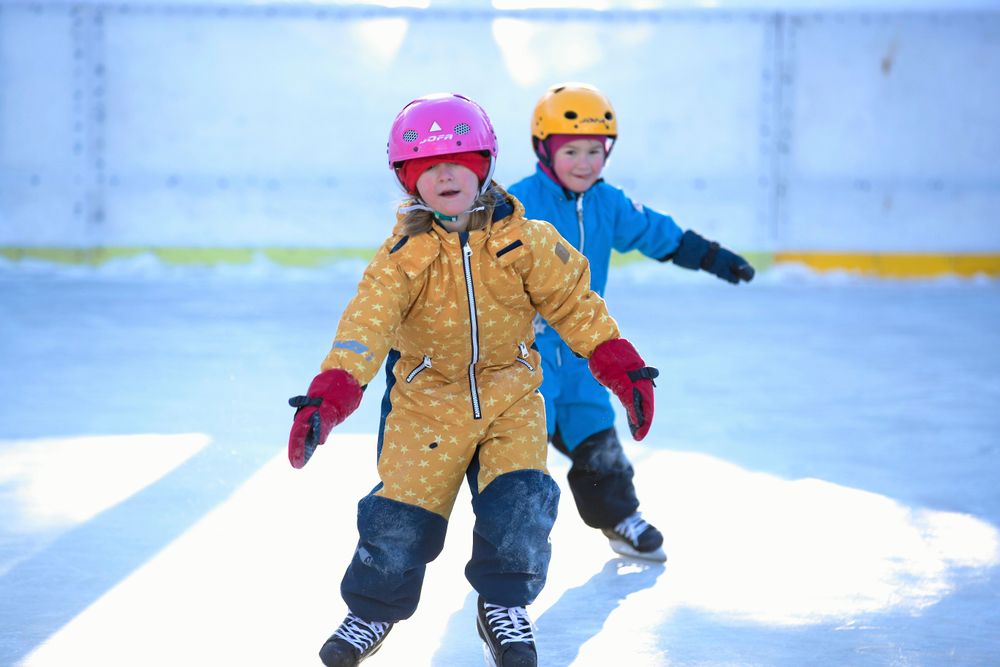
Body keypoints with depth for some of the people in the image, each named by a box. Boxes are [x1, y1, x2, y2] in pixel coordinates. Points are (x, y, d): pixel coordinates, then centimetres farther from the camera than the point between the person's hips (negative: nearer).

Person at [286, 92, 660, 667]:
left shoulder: (525, 241, -10)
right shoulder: (404, 254, -14)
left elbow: (574, 302, -1)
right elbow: (367, 323, -23)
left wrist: (620, 366, -7)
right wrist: (331, 393, -36)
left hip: (510, 395, 1)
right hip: (427, 399, -1)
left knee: (519, 501, -15)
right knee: (400, 517, -3)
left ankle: (504, 607, 11)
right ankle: (372, 612, 24)